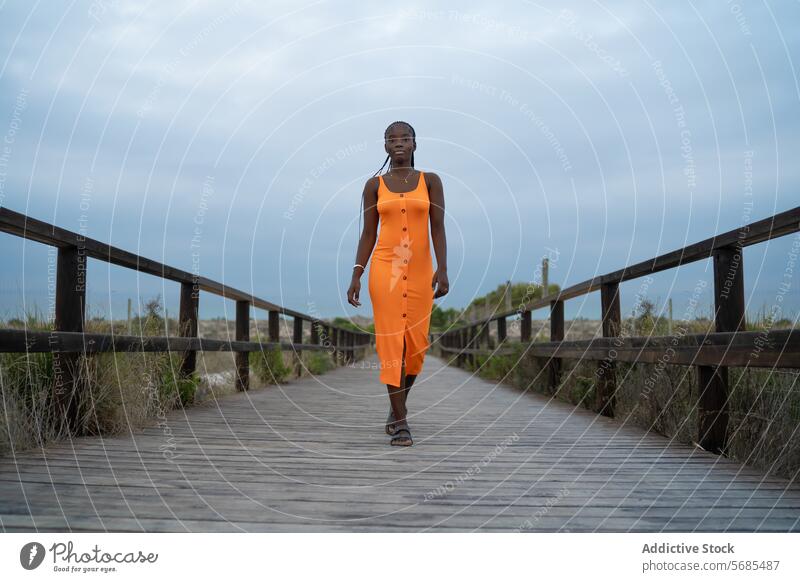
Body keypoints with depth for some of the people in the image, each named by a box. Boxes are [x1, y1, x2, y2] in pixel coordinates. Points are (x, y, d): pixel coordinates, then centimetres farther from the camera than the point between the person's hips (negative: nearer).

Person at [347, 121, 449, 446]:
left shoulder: (430, 181, 5)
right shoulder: (374, 185, 6)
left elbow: (438, 228, -1)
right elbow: (368, 233, 5)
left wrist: (442, 268, -14)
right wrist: (356, 275, -4)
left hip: (420, 270, 1)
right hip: (384, 268, -1)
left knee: (417, 343, 4)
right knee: (391, 342, -5)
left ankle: (398, 404, 29)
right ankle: (400, 421, 1)